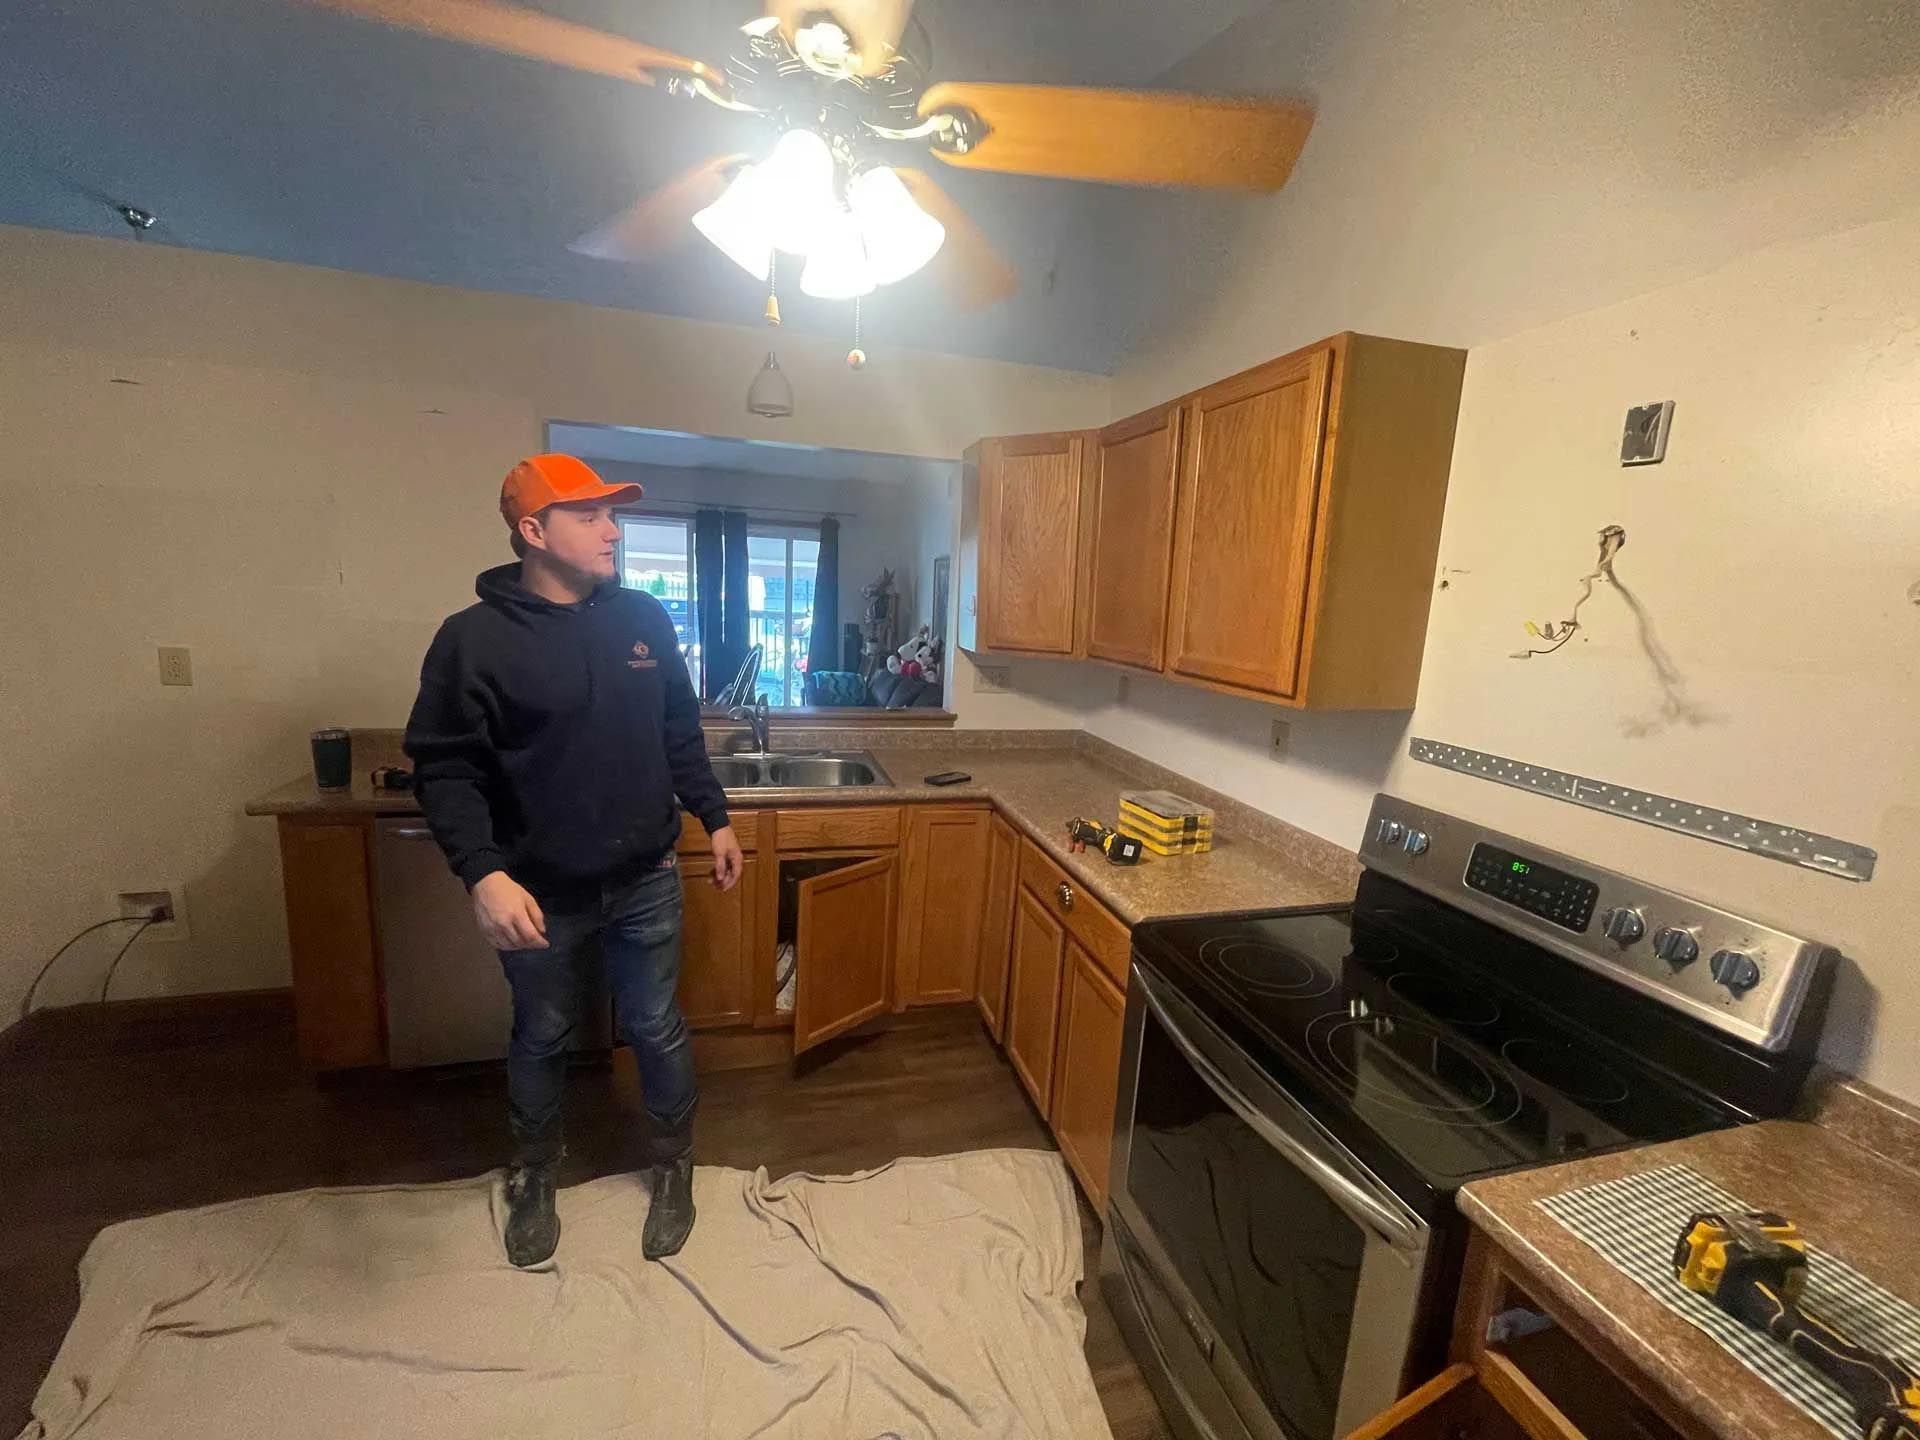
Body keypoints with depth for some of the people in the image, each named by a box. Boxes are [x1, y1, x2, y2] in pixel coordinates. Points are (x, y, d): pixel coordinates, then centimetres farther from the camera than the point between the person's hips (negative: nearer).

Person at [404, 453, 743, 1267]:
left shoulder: (643, 619, -1)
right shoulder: (474, 639, -12)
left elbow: (680, 733, 7)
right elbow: (443, 768, -12)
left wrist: (714, 819, 8)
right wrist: (483, 872, -24)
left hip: (645, 882, 2)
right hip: (540, 895, -1)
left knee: (657, 1033, 15)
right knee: (539, 1041, 21)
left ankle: (673, 1168, 40)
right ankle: (533, 1178, 49)